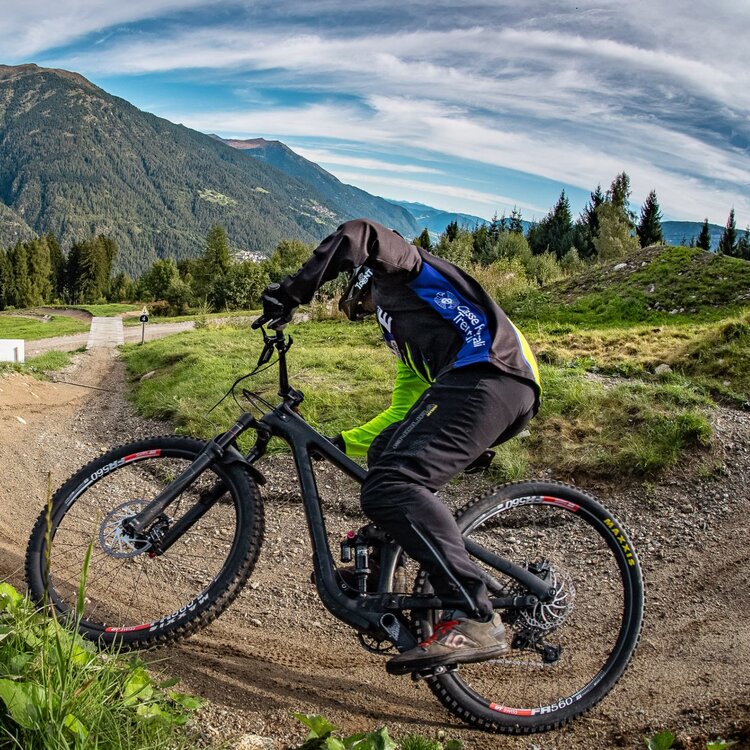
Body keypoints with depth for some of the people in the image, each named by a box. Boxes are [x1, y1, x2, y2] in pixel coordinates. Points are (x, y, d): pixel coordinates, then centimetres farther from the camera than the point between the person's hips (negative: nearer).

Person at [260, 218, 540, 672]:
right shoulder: (404, 337, 39)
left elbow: (358, 235, -3)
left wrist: (292, 291, -1)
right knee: (386, 454, 21)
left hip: (487, 376, -10)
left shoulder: (403, 272, 18)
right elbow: (400, 413, 38)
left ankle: (478, 621, -26)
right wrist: (338, 444, 39)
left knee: (390, 485, -21)